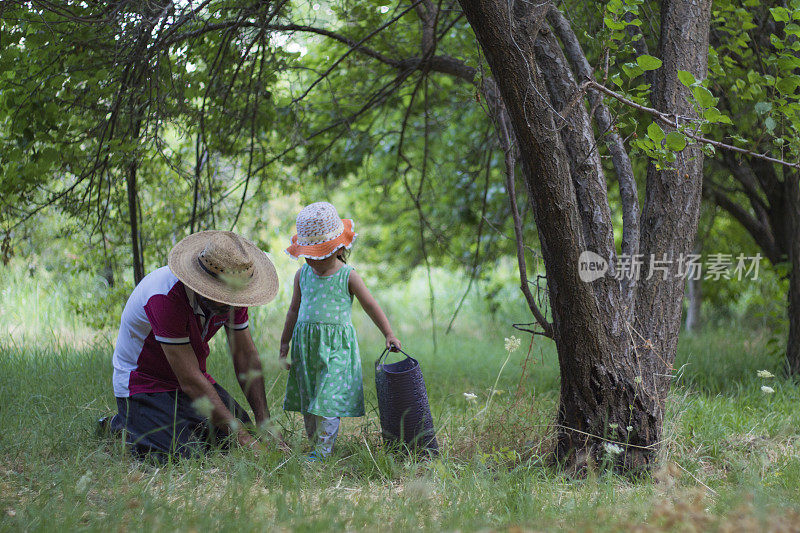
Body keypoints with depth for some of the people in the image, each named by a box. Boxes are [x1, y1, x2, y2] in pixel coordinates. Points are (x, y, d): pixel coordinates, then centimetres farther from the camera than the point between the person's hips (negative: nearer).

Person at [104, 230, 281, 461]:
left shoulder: (231, 294, -12)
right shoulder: (167, 296, -34)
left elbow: (246, 357, -5)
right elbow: (190, 381, -33)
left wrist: (264, 423, -14)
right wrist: (241, 435, -32)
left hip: (191, 376, 7)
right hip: (144, 383, -7)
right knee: (185, 455, -25)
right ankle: (123, 426, 3)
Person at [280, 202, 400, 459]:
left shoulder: (348, 277, -3)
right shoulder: (303, 275, 9)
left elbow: (371, 306, 4)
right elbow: (294, 309, 18)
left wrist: (389, 334, 1)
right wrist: (284, 344, 19)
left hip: (336, 344, -5)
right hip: (305, 343, 5)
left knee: (327, 399, -12)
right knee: (307, 401, 7)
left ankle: (323, 451, -9)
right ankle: (315, 444, 18)